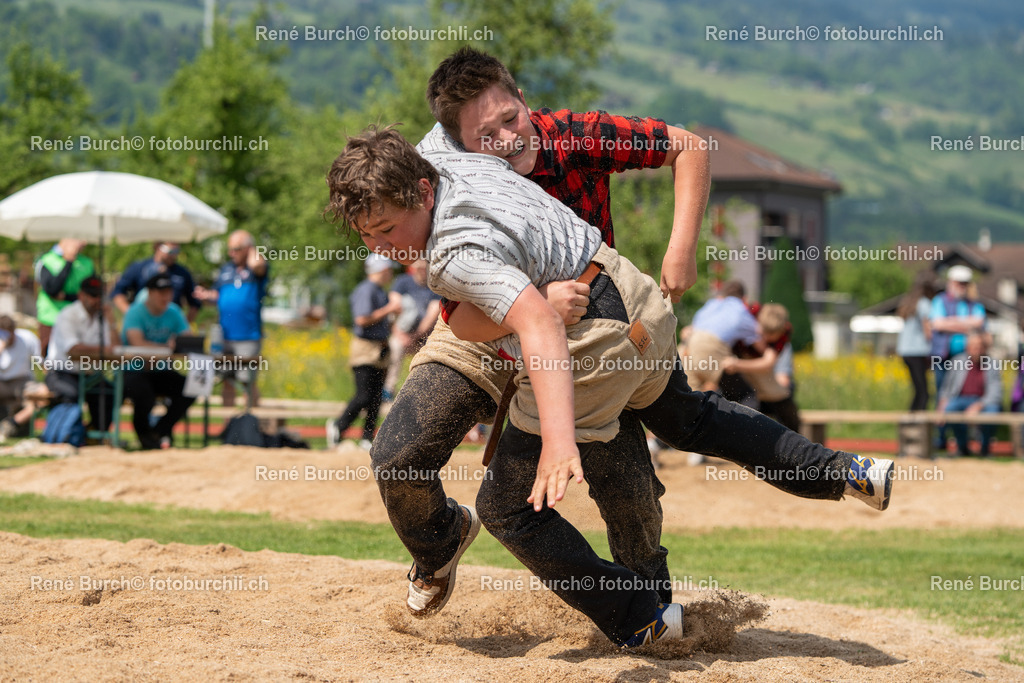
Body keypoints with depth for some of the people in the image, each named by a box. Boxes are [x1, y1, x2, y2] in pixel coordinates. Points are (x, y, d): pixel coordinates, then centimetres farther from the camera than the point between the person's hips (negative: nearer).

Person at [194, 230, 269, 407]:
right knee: (227, 380, 7)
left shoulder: (258, 269, -1)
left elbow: (257, 265, -26)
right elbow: (217, 294, 21)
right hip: (225, 335, 5)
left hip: (249, 336, -5)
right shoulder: (225, 269, 16)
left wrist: (252, 251, -6)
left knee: (248, 379, -5)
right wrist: (206, 295, -1)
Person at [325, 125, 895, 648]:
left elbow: (540, 323, -44)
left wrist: (558, 438, -55)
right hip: (642, 302, 10)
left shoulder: (457, 255, -29)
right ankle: (841, 472, 45)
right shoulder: (444, 159, -1)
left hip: (592, 341, -10)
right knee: (687, 419, 37)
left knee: (508, 507, 0)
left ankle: (641, 620, 7)